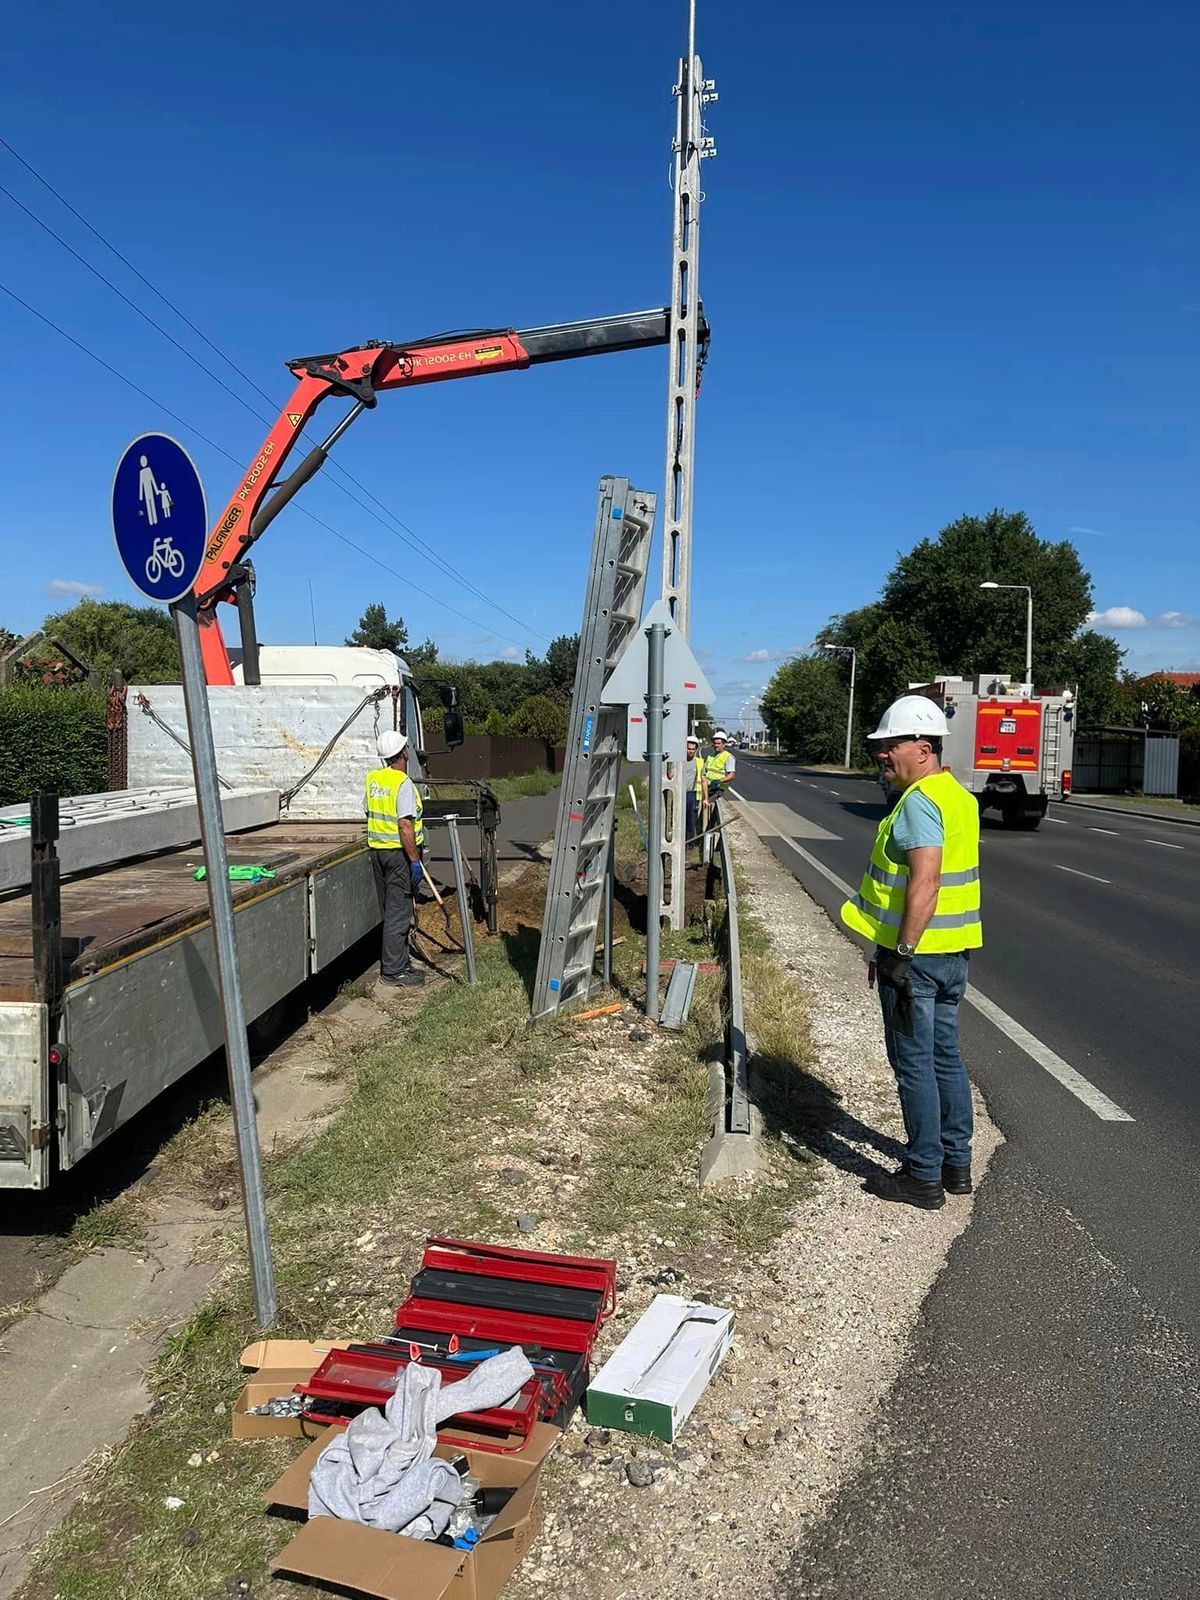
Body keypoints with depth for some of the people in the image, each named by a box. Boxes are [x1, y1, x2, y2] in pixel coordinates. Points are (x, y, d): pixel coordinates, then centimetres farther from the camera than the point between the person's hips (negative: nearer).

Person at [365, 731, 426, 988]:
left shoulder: (372, 778, 7)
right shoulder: (403, 784, -18)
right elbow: (405, 826, -24)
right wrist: (415, 860, -20)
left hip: (377, 850, 9)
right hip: (398, 853, -9)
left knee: (389, 911, 17)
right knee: (399, 913, -3)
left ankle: (399, 958, 28)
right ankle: (393, 972, 0)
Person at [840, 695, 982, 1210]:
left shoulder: (919, 802, -18)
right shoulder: (958, 796, 13)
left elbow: (925, 884, -26)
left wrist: (901, 954, -24)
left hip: (916, 954, -10)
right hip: (954, 952, 10)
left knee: (914, 1063, 1)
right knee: (945, 1056, 18)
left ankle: (923, 1177, 11)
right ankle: (956, 1164, 28)